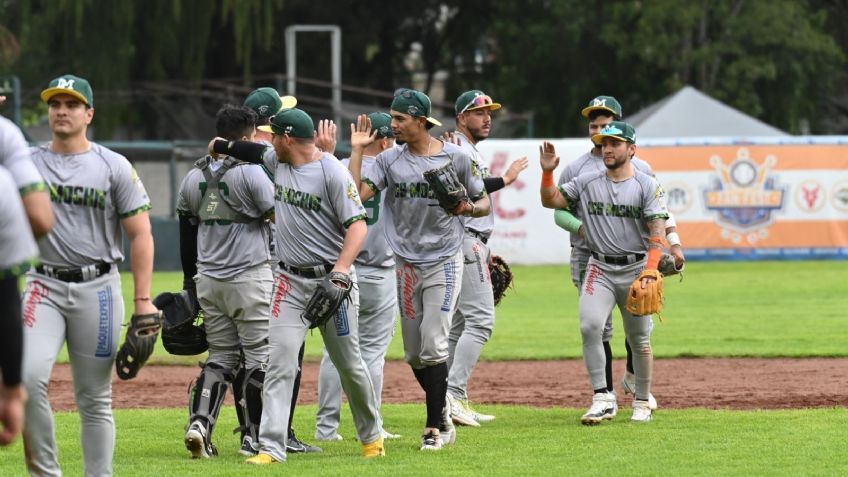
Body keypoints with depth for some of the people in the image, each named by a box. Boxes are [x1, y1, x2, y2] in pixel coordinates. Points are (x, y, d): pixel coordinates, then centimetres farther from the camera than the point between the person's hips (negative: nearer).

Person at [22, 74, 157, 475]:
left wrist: (142, 300, -7)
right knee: (29, 377, -19)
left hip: (98, 288, -1)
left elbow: (141, 235, 2)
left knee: (95, 398, 3)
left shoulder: (114, 167, 3)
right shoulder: (26, 164, 7)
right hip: (44, 287, 1)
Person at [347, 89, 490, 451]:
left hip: (444, 262, -4)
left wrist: (467, 208, -16)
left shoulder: (456, 157, -2)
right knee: (414, 353, 7)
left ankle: (434, 428, -8)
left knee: (433, 346, -13)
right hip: (406, 265, 4)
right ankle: (443, 412, 26)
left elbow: (484, 204, 5)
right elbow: (357, 194, -8)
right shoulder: (390, 160, 4)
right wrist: (356, 151, -7)